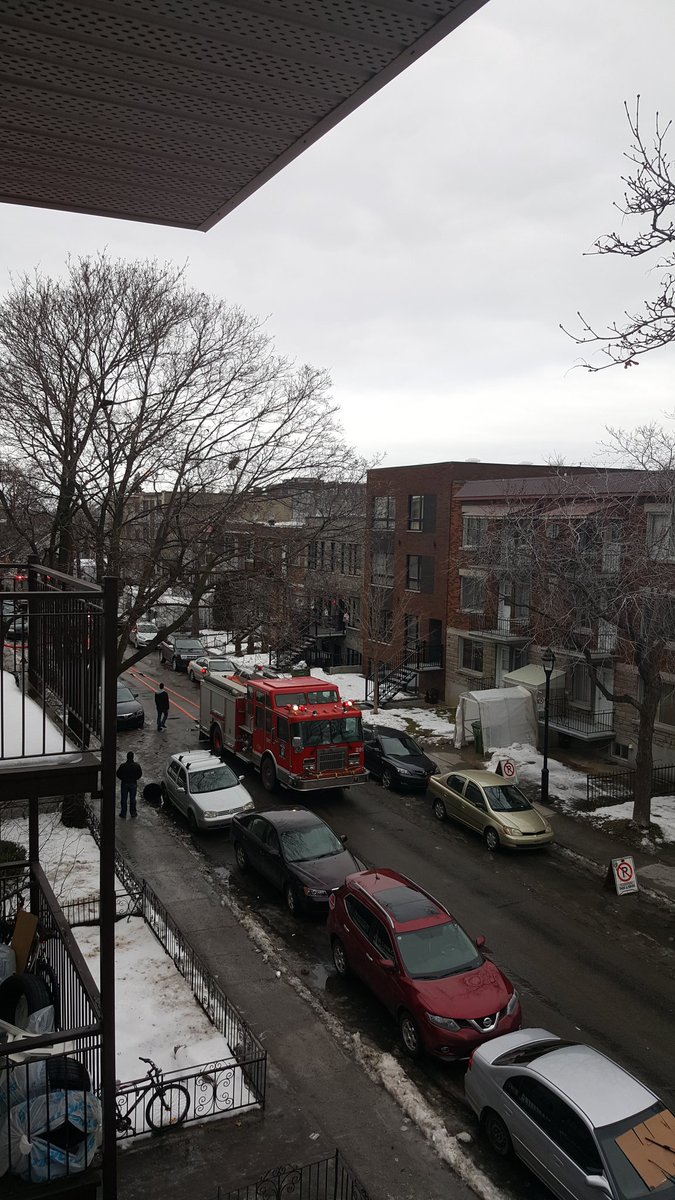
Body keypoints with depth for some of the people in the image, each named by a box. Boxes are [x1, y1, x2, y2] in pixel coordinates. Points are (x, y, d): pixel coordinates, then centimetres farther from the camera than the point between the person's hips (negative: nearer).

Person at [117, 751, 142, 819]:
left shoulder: (122, 765, -19)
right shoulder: (137, 765, -15)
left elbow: (118, 774, -8)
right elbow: (140, 774, -2)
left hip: (124, 783, -1)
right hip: (133, 784, 1)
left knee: (123, 799, 12)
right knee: (132, 799, 15)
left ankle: (123, 813, 19)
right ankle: (133, 813, 23)